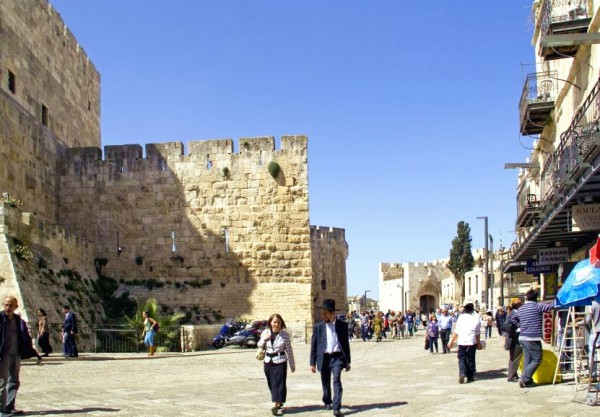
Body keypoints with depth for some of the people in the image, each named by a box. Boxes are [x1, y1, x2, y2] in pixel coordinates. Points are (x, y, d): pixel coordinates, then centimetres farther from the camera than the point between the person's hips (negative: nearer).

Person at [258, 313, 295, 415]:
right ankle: (279, 402, 31)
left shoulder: (285, 335, -6)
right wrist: (264, 339, -16)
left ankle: (275, 405, -12)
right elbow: (260, 346, 5)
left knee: (278, 383, -9)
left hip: (280, 361, -4)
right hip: (268, 361, 4)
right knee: (271, 384, 12)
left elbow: (289, 350, -1)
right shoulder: (265, 332, 2)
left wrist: (292, 365, 3)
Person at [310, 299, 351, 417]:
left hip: (337, 357, -2)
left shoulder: (342, 325, 1)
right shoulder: (318, 326, 3)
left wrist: (348, 362, 7)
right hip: (324, 358, 2)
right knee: (325, 382, 13)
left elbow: (346, 343, 6)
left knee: (337, 380, -15)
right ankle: (327, 402, 36)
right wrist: (313, 363, 2)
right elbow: (314, 345, 5)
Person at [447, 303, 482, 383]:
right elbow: (478, 332, 1)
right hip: (472, 342, 0)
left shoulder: (461, 316, 0)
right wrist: (478, 342, 11)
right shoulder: (477, 317, 1)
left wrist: (452, 341, 4)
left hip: (462, 341, 0)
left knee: (462, 359, 7)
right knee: (471, 359, 13)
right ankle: (470, 377, 18)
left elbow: (456, 331, -2)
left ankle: (462, 373, -15)